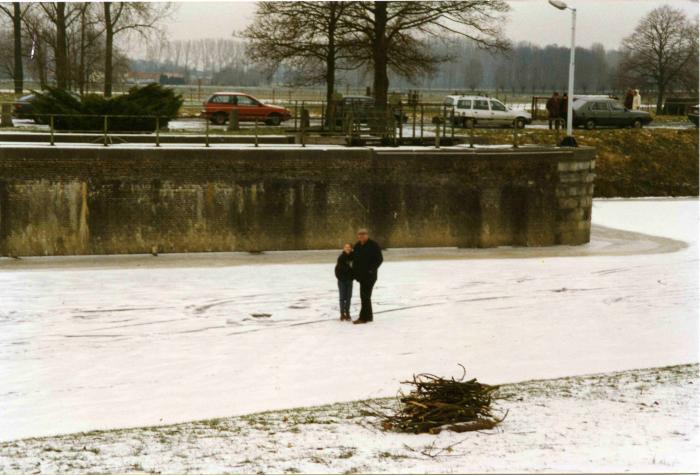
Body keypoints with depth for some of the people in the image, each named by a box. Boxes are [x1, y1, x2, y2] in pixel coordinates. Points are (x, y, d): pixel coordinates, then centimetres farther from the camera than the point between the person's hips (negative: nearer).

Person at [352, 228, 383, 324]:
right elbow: (354, 259, 19)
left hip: (369, 276, -8)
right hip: (361, 276, 8)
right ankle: (369, 316, 21)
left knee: (365, 296, -11)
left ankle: (363, 317, -11)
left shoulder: (373, 245, -9)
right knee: (365, 296, 13)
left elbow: (379, 259, -10)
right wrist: (355, 272, 9)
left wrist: (371, 270, -17)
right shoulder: (357, 246, 12)